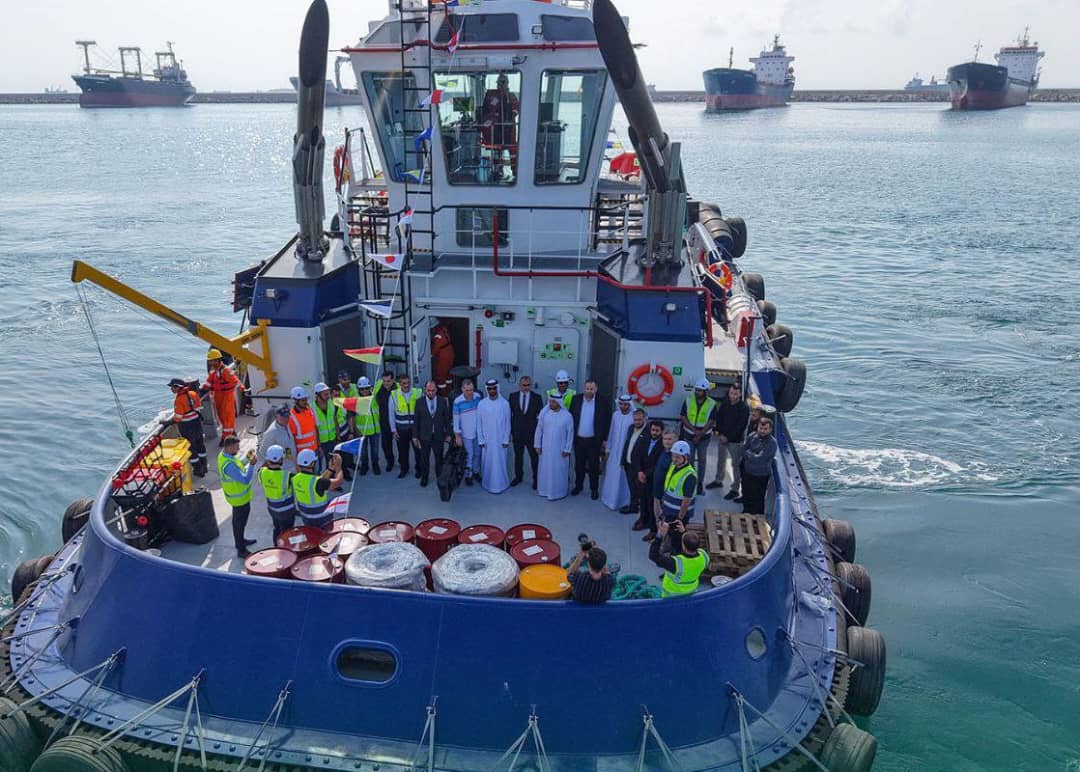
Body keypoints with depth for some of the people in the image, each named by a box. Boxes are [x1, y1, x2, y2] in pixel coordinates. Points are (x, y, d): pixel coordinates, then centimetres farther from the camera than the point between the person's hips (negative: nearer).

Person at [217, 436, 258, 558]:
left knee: (238, 521, 27)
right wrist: (252, 464, -35)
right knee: (240, 523, 6)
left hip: (237, 495, 9)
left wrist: (246, 458, -4)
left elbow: (237, 466, 9)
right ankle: (241, 550, 20)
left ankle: (240, 541, 46)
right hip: (239, 498, -9)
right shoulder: (228, 465, -37)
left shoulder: (224, 454, -6)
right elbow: (245, 480, -36)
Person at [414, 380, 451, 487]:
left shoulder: (443, 401, -4)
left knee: (439, 458, 11)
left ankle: (440, 477, 28)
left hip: (439, 436, 0)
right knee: (424, 459, 12)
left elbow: (447, 419, 1)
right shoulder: (419, 402, -5)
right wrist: (415, 436, -1)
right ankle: (424, 477, 31)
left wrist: (448, 434, 2)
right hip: (424, 436, 0)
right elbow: (416, 421, -2)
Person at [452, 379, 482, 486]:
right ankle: (468, 475, 23)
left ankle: (476, 472, 36)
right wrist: (457, 436, -9)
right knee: (469, 455, 6)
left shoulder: (478, 397, -10)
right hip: (466, 434, -4)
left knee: (477, 453, 17)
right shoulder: (458, 401, -20)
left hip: (478, 432, 4)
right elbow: (456, 420, -12)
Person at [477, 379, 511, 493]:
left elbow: (507, 423, -1)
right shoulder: (482, 404, -4)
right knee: (487, 463, 7)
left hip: (501, 440, -1)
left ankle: (501, 484, 19)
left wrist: (506, 440, -3)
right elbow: (479, 424, 1)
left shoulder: (504, 403, -6)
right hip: (487, 440, 1)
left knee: (500, 462, 5)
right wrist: (481, 440, -2)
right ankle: (488, 484, 20)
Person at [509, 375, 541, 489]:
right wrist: (509, 431, 0)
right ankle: (518, 476, 31)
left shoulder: (537, 398, -5)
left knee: (534, 457, 6)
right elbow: (509, 415, 2)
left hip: (532, 432, -2)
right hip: (517, 432, 2)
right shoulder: (513, 397, -1)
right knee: (518, 456, 15)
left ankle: (536, 478, 20)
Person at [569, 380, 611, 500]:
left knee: (593, 466, 8)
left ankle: (594, 489, 21)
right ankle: (578, 485, 31)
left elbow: (607, 421, -4)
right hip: (578, 439, 2)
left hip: (594, 440, -2)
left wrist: (604, 439, -4)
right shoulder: (576, 399, -2)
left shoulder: (602, 401, -8)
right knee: (579, 465, 15)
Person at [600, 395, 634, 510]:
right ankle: (610, 498, 31)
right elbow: (611, 432, 8)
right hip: (614, 451, 5)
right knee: (612, 475, 15)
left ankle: (624, 502, 19)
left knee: (623, 477, 5)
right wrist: (608, 449, 11)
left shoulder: (634, 417, -16)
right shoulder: (615, 415, 0)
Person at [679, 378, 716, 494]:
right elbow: (682, 417, -6)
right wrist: (694, 430, -16)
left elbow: (711, 422, -9)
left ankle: (700, 482, 20)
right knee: (689, 459, 5)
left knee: (702, 460, 9)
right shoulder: (688, 400, -4)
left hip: (704, 437, -1)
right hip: (689, 436, 1)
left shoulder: (711, 404, -7)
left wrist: (700, 434, -15)